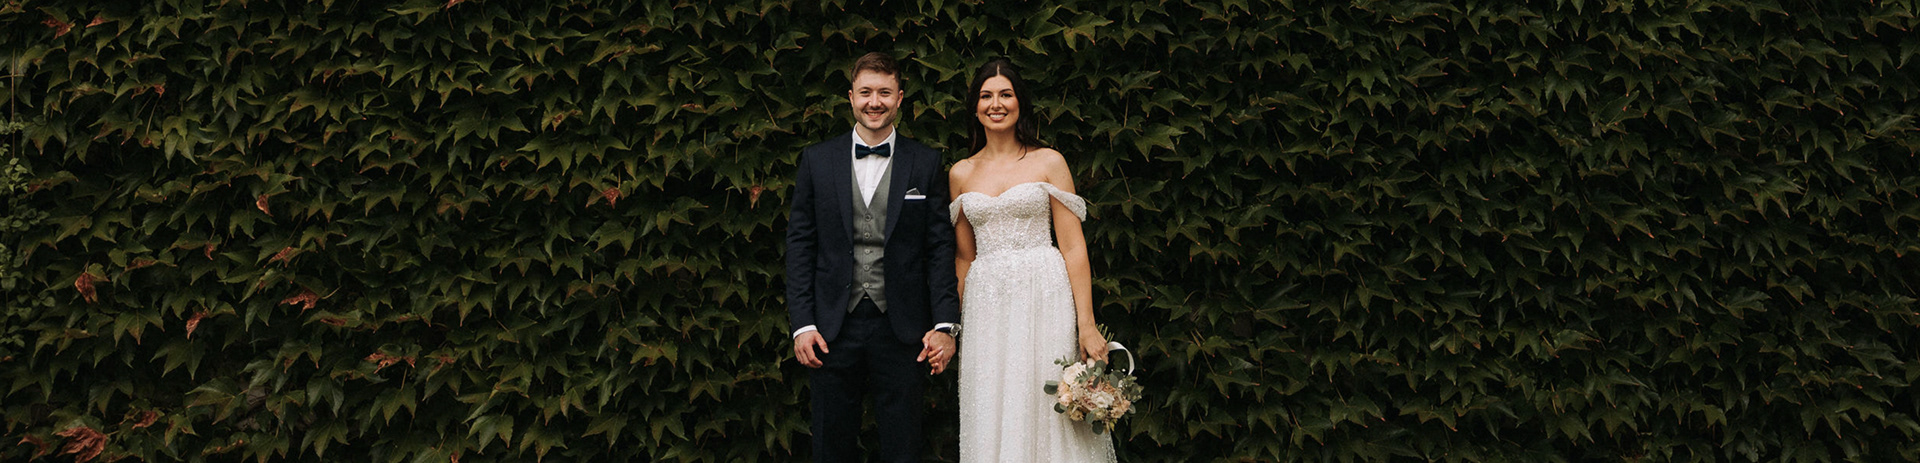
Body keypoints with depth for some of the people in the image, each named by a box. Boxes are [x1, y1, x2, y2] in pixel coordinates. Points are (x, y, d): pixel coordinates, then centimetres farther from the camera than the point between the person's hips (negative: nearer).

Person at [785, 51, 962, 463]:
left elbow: (940, 247, 1)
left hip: (904, 333, -1)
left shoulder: (926, 163, 4)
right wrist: (802, 323, -3)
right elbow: (800, 244, 5)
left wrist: (945, 325, -7)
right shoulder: (817, 160, 6)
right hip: (833, 330, 1)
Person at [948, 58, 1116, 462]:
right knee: (992, 422, 5)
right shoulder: (961, 173, 11)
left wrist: (1087, 325, -10)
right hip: (986, 304, 3)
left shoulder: (1049, 162, 2)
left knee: (1046, 413, 0)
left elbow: (1073, 247, -3)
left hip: (1044, 297, -2)